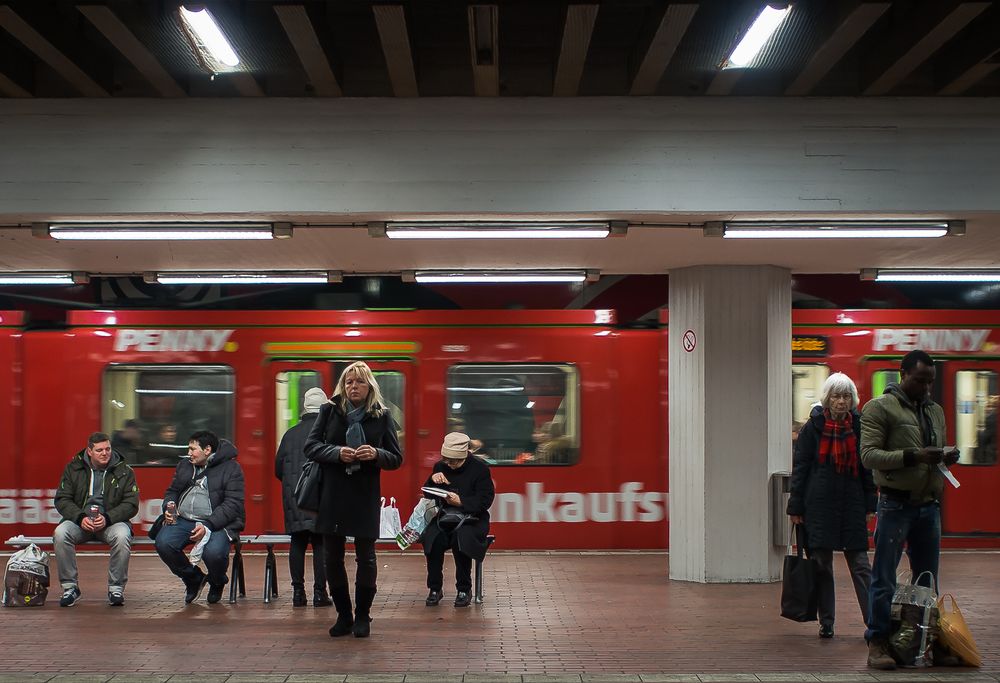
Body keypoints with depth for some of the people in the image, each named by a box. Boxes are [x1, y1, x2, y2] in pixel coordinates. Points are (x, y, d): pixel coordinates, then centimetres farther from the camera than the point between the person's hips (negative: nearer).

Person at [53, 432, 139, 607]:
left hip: (112, 521, -1)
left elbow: (131, 504, -3)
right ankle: (70, 587, -14)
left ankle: (116, 588, -18)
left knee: (122, 536, -34)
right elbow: (62, 499, 3)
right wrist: (80, 518, -16)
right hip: (80, 521, 1)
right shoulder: (74, 468, 6)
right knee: (60, 533, -29)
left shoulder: (124, 471, 2)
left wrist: (107, 518, -19)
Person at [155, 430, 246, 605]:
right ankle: (194, 579, 5)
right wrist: (168, 510, 3)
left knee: (213, 552, -35)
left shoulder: (231, 468, -1)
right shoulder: (184, 467, 20)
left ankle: (217, 583, 7)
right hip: (183, 519, 5)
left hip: (217, 523, -5)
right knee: (163, 543, -25)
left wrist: (207, 526, -20)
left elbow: (233, 504, -9)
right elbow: (171, 491, 28)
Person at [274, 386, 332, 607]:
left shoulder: (291, 434, 8)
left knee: (298, 543, 9)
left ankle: (298, 591, 9)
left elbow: (278, 469, 11)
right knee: (321, 544, 0)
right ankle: (319, 592, 0)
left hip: (294, 498, 3)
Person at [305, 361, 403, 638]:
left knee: (366, 557, 3)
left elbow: (397, 458, 2)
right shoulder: (329, 410, 3)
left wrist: (376, 454, -18)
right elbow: (310, 446, -1)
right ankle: (343, 615, 19)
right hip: (332, 494, 1)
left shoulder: (382, 415, 1)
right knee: (333, 557, 5)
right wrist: (337, 453, -18)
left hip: (366, 496, -1)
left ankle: (362, 616, 18)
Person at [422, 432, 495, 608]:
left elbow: (485, 500, -9)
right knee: (432, 538, -29)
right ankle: (435, 588, -15)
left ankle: (464, 590, -18)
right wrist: (433, 480, -10)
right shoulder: (440, 467, 9)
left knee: (461, 538, -36)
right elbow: (427, 495, 12)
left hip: (471, 519, -3)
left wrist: (461, 501, -23)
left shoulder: (480, 468, -3)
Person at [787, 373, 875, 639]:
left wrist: (869, 505, 4)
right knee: (821, 564, 4)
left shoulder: (858, 427, 4)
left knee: (860, 564, -2)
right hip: (819, 505, 0)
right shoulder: (812, 427, 0)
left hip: (852, 505, 1)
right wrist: (796, 507, -2)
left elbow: (867, 467, 8)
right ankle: (826, 623, 13)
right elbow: (799, 468, 1)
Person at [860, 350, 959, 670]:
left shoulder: (935, 411, 17)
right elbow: (869, 455, -12)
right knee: (884, 579, -2)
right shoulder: (879, 408, -4)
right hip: (896, 504, -6)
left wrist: (946, 458, 1)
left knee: (928, 580, 12)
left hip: (929, 505, 6)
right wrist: (913, 456, -22)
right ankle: (878, 643, 3)